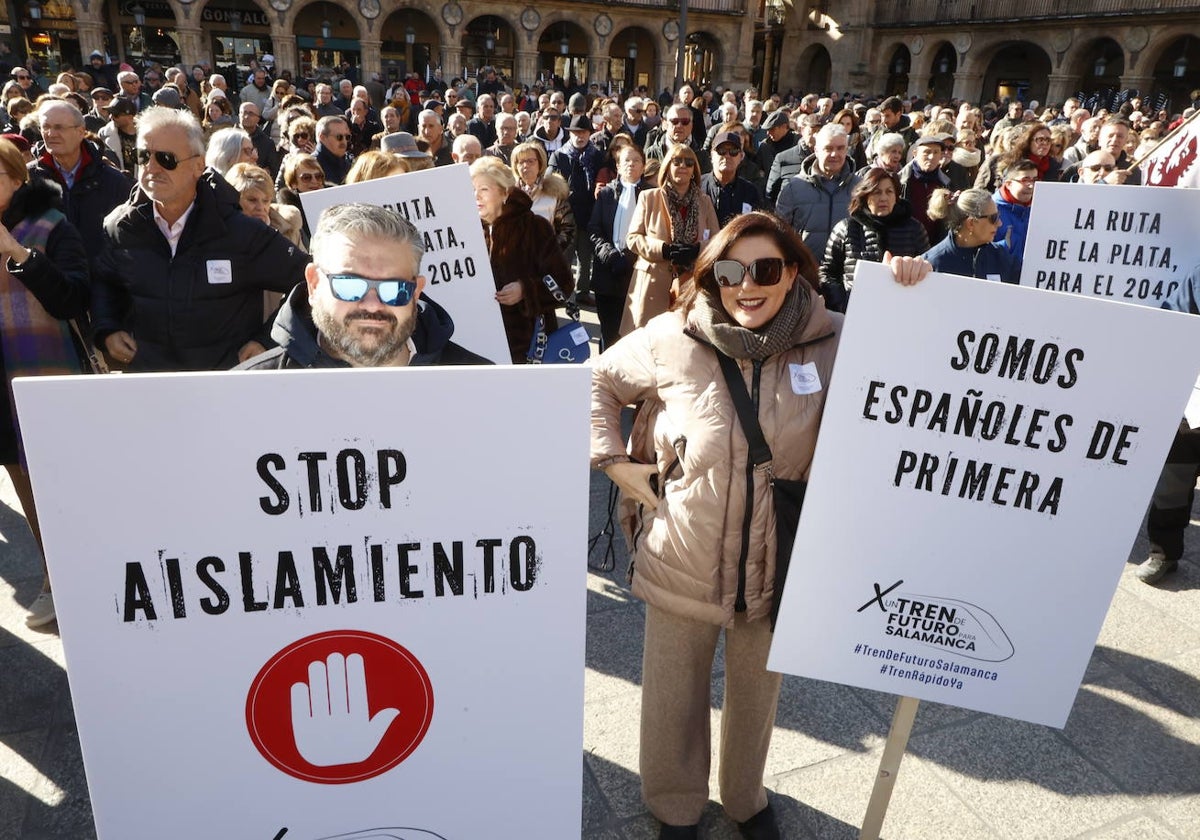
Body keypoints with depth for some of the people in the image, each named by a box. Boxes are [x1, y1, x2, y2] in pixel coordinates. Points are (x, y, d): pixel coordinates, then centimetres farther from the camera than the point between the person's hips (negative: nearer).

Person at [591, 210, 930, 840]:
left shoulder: (832, 342, -10)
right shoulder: (672, 341, -12)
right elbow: (598, 381, 4)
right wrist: (612, 460, -4)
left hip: (779, 568, 1)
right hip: (682, 565, -1)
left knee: (757, 694, 23)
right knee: (674, 698, 17)